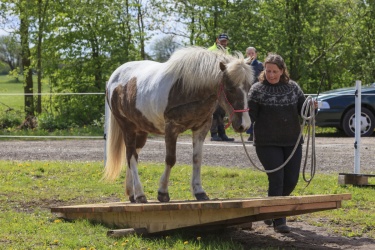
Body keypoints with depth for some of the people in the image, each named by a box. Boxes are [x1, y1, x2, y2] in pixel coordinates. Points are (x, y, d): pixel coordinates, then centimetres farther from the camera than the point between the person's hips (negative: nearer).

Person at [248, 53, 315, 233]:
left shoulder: (293, 87, 8)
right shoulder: (257, 90, -3)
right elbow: (251, 115, -5)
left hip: (292, 142, 4)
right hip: (267, 144, -4)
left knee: (291, 180, 6)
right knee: (276, 179, -8)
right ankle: (278, 221, -1)